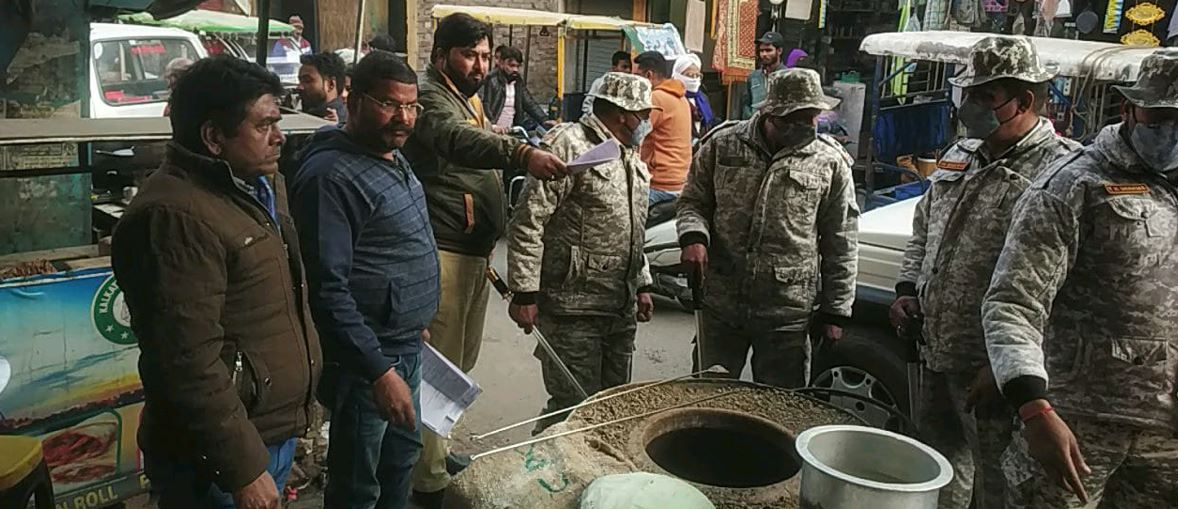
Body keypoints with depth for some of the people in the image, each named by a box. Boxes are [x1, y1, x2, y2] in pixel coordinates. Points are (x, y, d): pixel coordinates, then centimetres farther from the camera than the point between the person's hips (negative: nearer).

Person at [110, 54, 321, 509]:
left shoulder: (260, 185, 9)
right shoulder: (176, 217, -23)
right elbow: (190, 363, -27)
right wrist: (244, 469, -23)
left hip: (276, 430, 9)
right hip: (218, 460, -9)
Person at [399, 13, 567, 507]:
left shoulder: (468, 100, 18)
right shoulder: (431, 98, -13)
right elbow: (458, 142, -35)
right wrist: (522, 154, -52)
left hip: (474, 249, 10)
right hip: (444, 252, -10)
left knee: (462, 360, 18)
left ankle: (432, 449, 34)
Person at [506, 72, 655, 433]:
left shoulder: (631, 158, 16)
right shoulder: (569, 145, -13)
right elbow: (527, 223, -17)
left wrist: (642, 285, 21)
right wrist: (525, 294, -19)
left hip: (622, 309, 9)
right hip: (573, 310, -8)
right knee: (575, 408, -2)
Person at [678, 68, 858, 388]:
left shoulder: (830, 163, -2)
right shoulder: (723, 145, -1)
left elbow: (840, 244, 3)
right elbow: (693, 201, 10)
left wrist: (835, 311, 2)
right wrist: (693, 236, -12)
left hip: (787, 316, -1)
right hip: (720, 305, 1)